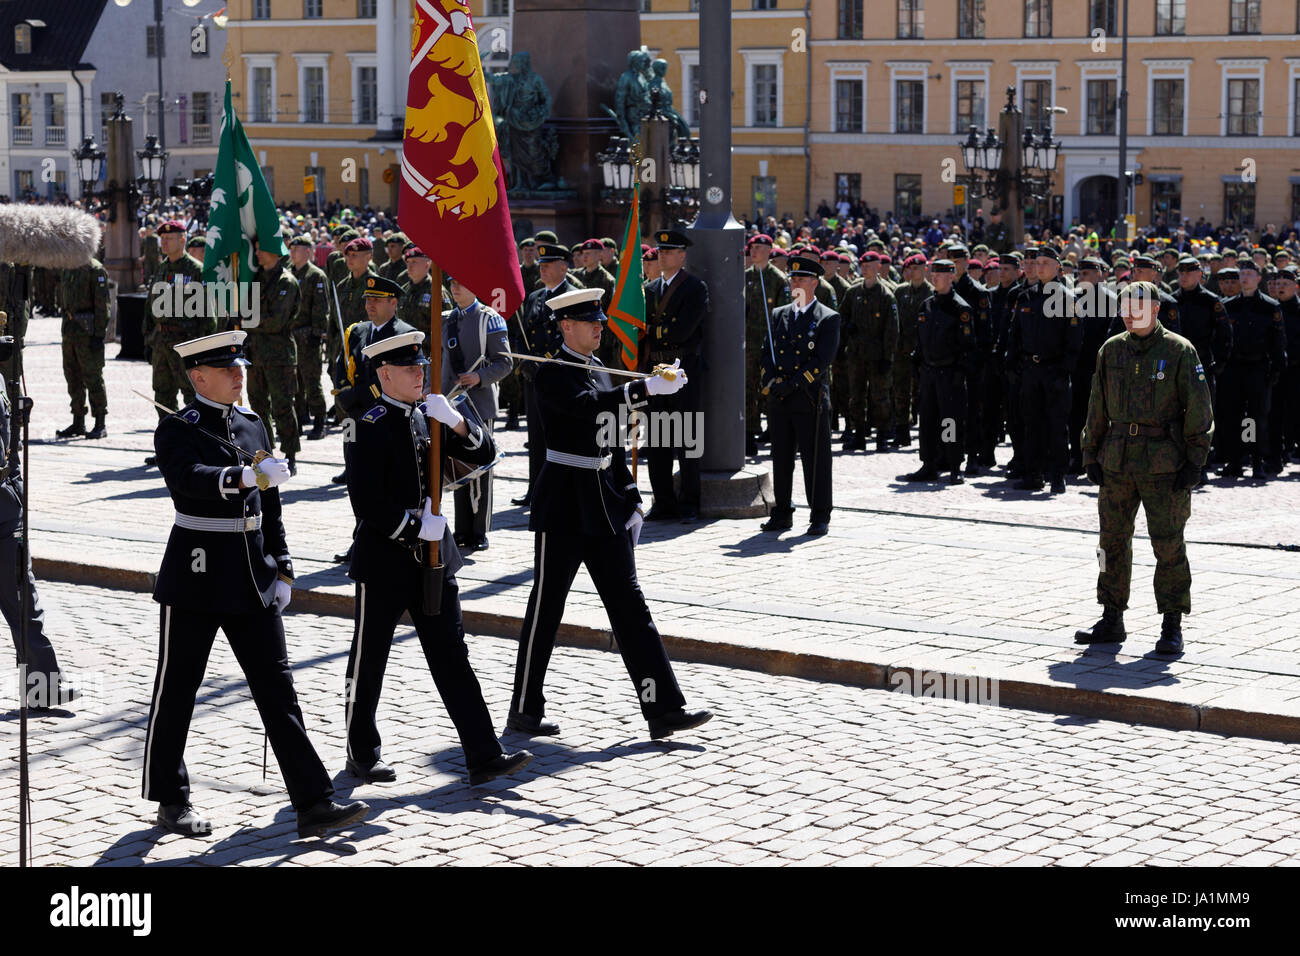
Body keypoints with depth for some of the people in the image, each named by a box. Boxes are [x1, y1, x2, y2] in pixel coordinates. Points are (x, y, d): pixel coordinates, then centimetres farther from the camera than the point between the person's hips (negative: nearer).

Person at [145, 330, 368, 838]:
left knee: (277, 687, 1)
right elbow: (187, 478, -31)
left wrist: (283, 569, 11)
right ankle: (171, 801, 22)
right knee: (177, 689, 6)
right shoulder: (177, 429, -9)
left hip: (253, 577, 5)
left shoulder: (253, 426, 11)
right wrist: (244, 476, -46)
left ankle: (314, 805, -1)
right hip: (196, 577, -5)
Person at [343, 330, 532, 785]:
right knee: (369, 661, 8)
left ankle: (484, 756, 1)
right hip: (384, 562, -6)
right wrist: (416, 528, -17)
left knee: (452, 655, 3)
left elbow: (483, 453, 3)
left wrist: (455, 422, -13)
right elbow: (366, 503, -19)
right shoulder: (371, 427, -13)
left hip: (432, 558, 6)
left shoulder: (428, 416, 7)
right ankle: (362, 753, 24)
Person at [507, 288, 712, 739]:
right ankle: (524, 710, 15)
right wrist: (648, 388, -36)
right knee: (546, 608, 2)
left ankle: (663, 708, 0)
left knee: (629, 604, 2)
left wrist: (630, 499, 15)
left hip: (605, 506, 7)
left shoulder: (601, 371, 14)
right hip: (563, 506, -7)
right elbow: (586, 405, -31)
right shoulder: (551, 373, -10)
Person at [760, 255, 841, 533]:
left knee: (816, 460, -1)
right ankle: (781, 514, 17)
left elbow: (823, 359, -10)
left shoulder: (828, 318, -1)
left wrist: (792, 384, -16)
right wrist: (771, 381, -6)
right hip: (779, 401, 5)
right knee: (781, 459, 9)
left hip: (810, 400, -5)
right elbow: (767, 352, 13)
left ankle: (820, 517, 5)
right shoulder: (779, 315, 15)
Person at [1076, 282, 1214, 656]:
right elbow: (1098, 407, 16)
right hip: (1118, 462, 5)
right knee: (1113, 541, 8)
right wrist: (1090, 454, 10)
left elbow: (1199, 410, -4)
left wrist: (1194, 462, -9)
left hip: (1164, 466, -5)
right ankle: (1111, 621, 18)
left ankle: (1172, 628, 4)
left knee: (1168, 545, -3)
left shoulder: (1179, 351, -4)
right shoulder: (1111, 351, 9)